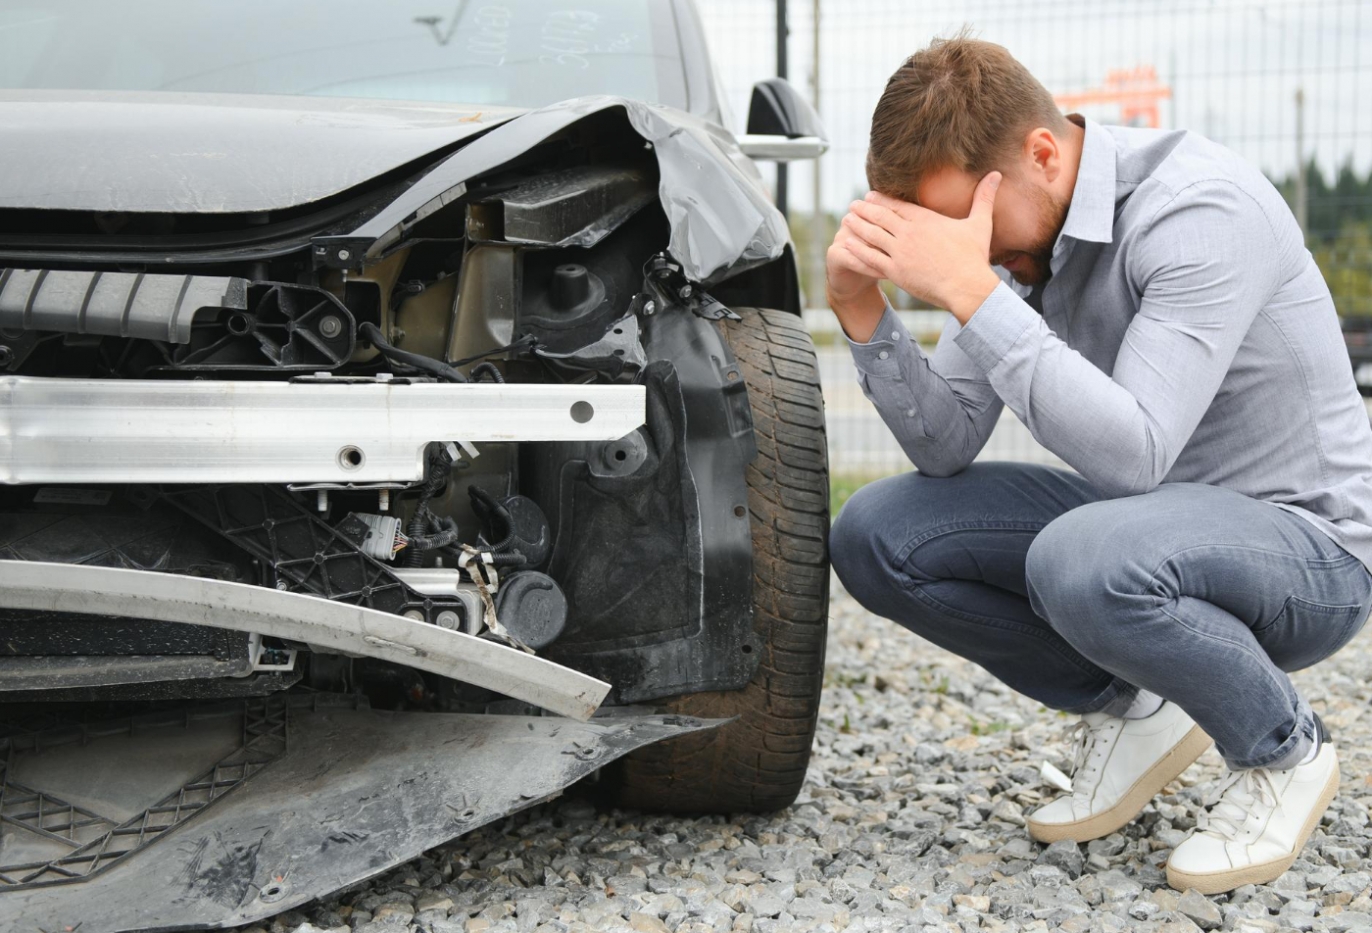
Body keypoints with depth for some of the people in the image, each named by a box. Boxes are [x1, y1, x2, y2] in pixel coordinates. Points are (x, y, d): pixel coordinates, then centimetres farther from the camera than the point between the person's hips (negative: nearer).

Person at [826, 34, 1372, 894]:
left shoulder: (1201, 208, -25)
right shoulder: (1016, 229, -2)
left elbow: (1131, 455, -35)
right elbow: (946, 450, -2)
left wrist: (971, 292, -38)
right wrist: (863, 309, -17)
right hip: (1148, 520, 7)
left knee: (1081, 560, -38)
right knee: (875, 536, -8)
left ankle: (1286, 752, -7)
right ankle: (1133, 711, 8)